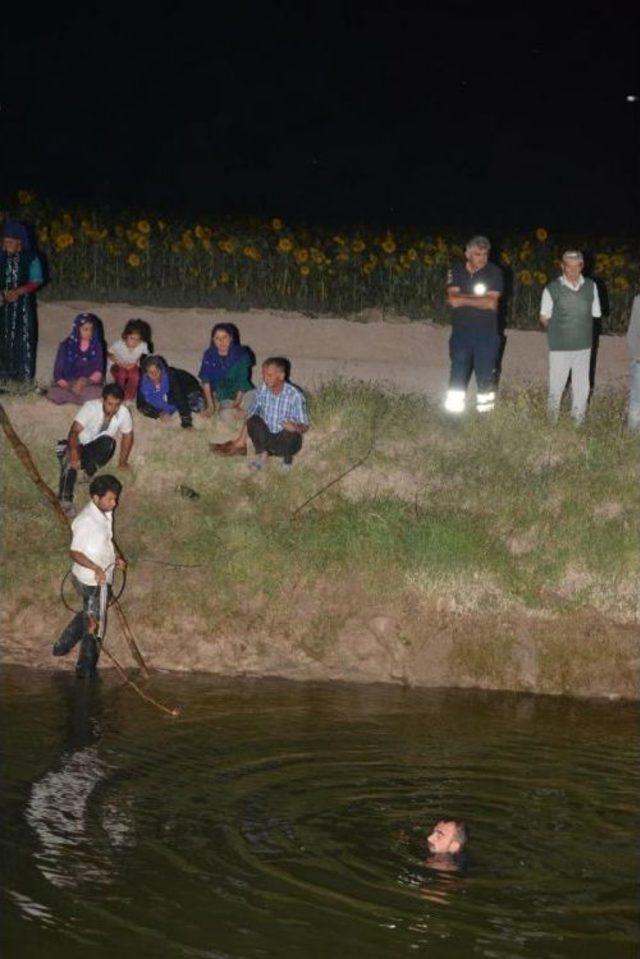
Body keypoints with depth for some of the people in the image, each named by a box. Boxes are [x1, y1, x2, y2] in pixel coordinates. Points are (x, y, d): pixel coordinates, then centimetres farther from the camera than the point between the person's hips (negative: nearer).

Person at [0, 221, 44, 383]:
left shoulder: (30, 259, -3)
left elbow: (36, 281, -3)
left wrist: (18, 292, -18)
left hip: (23, 303, -2)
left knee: (23, 337, -5)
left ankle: (24, 374, 1)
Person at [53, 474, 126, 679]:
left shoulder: (106, 514, 3)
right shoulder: (85, 521, -24)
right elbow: (75, 552, -22)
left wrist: (115, 559, 3)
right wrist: (96, 568, -35)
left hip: (101, 576, 9)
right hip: (92, 580, -9)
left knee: (88, 615, 27)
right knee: (95, 623, 5)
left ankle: (62, 646, 40)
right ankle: (86, 669, 19)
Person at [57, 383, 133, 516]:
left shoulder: (124, 413, -13)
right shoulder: (91, 407, -23)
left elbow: (127, 435, 2)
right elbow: (74, 431, -32)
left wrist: (123, 461, -4)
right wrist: (74, 453, -46)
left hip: (98, 451, 2)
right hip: (80, 445, -2)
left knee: (108, 442, -33)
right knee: (70, 460, -35)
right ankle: (65, 499, -30)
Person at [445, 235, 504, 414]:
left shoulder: (494, 272, -3)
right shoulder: (456, 271, 4)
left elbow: (491, 303, -13)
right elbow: (453, 299, -9)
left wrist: (463, 299, -11)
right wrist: (480, 298, -13)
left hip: (486, 334, -2)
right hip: (461, 333, 2)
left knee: (486, 378, 3)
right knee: (457, 377, 1)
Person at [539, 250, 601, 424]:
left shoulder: (591, 287, 2)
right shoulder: (552, 289, -8)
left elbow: (596, 314, 10)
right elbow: (544, 319, 1)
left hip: (583, 345, 3)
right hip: (559, 346, -3)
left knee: (581, 387, 9)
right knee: (556, 386, 3)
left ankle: (578, 421, 24)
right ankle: (552, 421, 22)